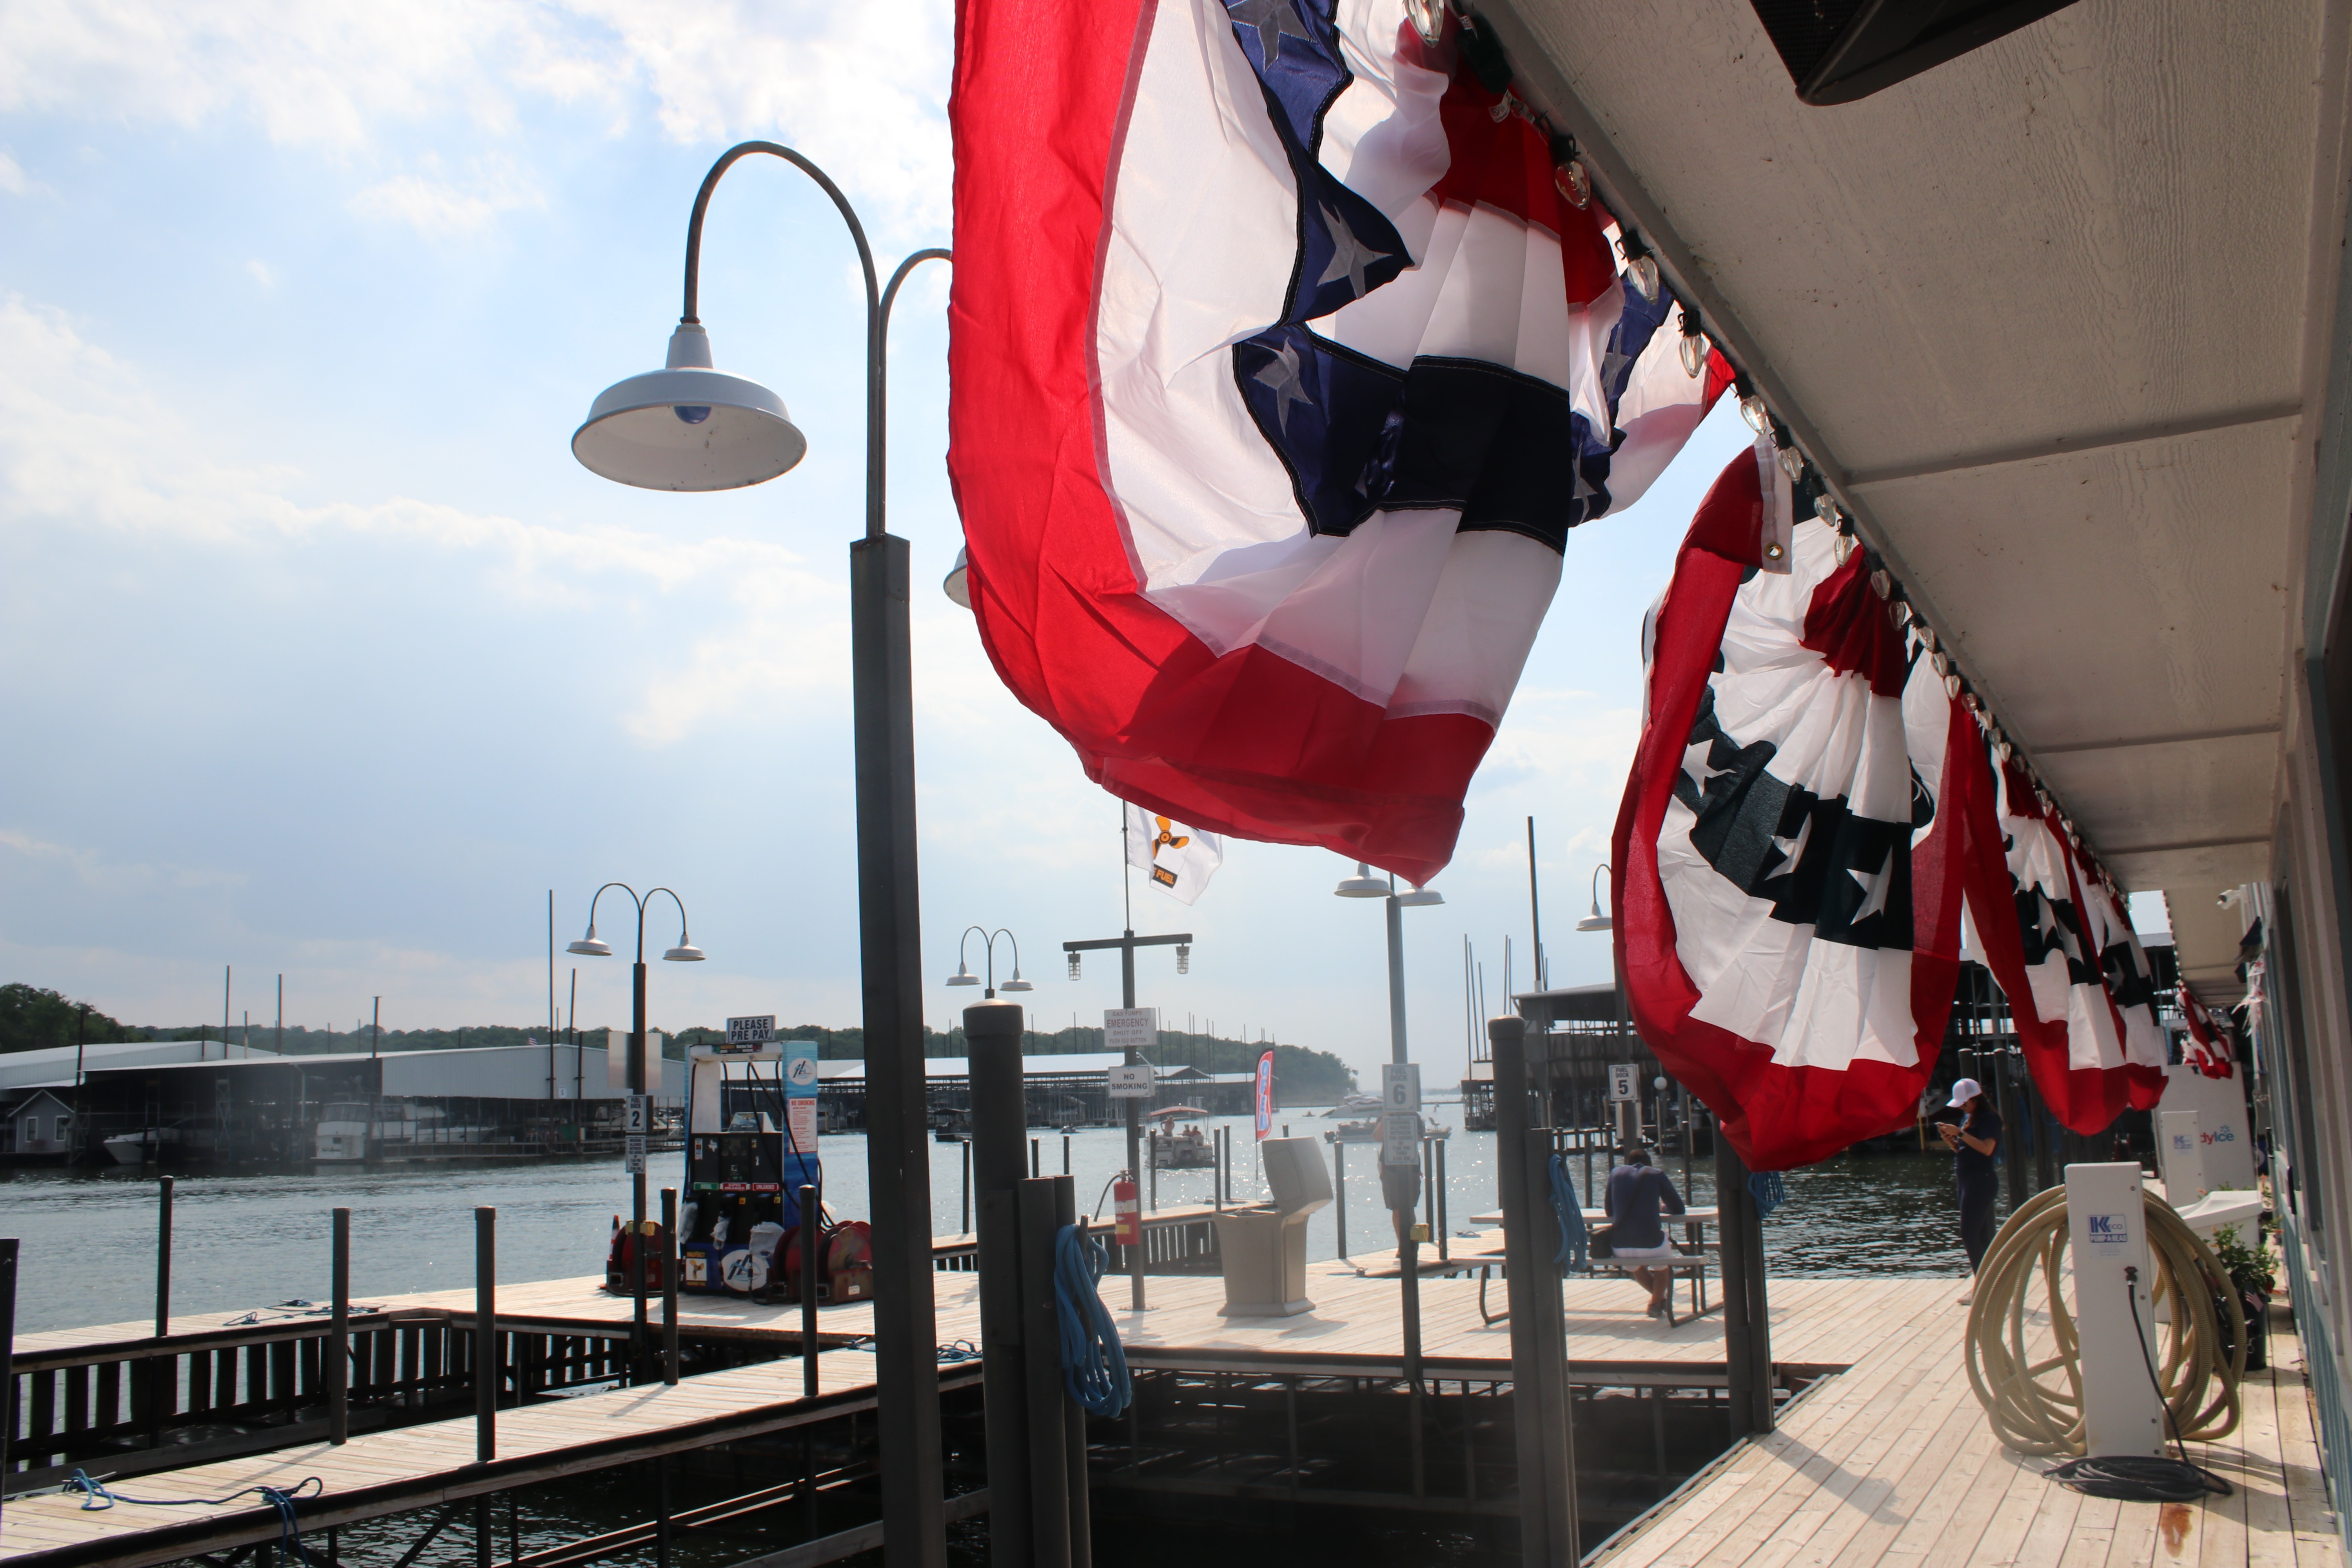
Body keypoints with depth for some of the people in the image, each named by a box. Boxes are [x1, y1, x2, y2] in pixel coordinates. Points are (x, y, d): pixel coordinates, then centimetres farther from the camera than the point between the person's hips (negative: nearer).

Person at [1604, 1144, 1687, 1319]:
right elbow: (1678, 1209, 12)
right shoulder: (1657, 1175, 7)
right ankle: (1656, 1303, 37)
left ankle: (1661, 1298, 51)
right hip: (1651, 1246, -2)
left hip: (1619, 1249, 2)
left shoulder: (1616, 1173, 13)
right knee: (1666, 1254, 35)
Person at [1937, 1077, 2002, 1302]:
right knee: (1982, 1235, 10)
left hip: (1981, 1180, -9)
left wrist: (1961, 1133, -23)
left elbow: (1987, 1148, -23)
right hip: (1967, 1180, 9)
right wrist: (1949, 1139, 2)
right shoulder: (1968, 1118, 15)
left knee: (1969, 1234, -12)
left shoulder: (1989, 1118, -10)